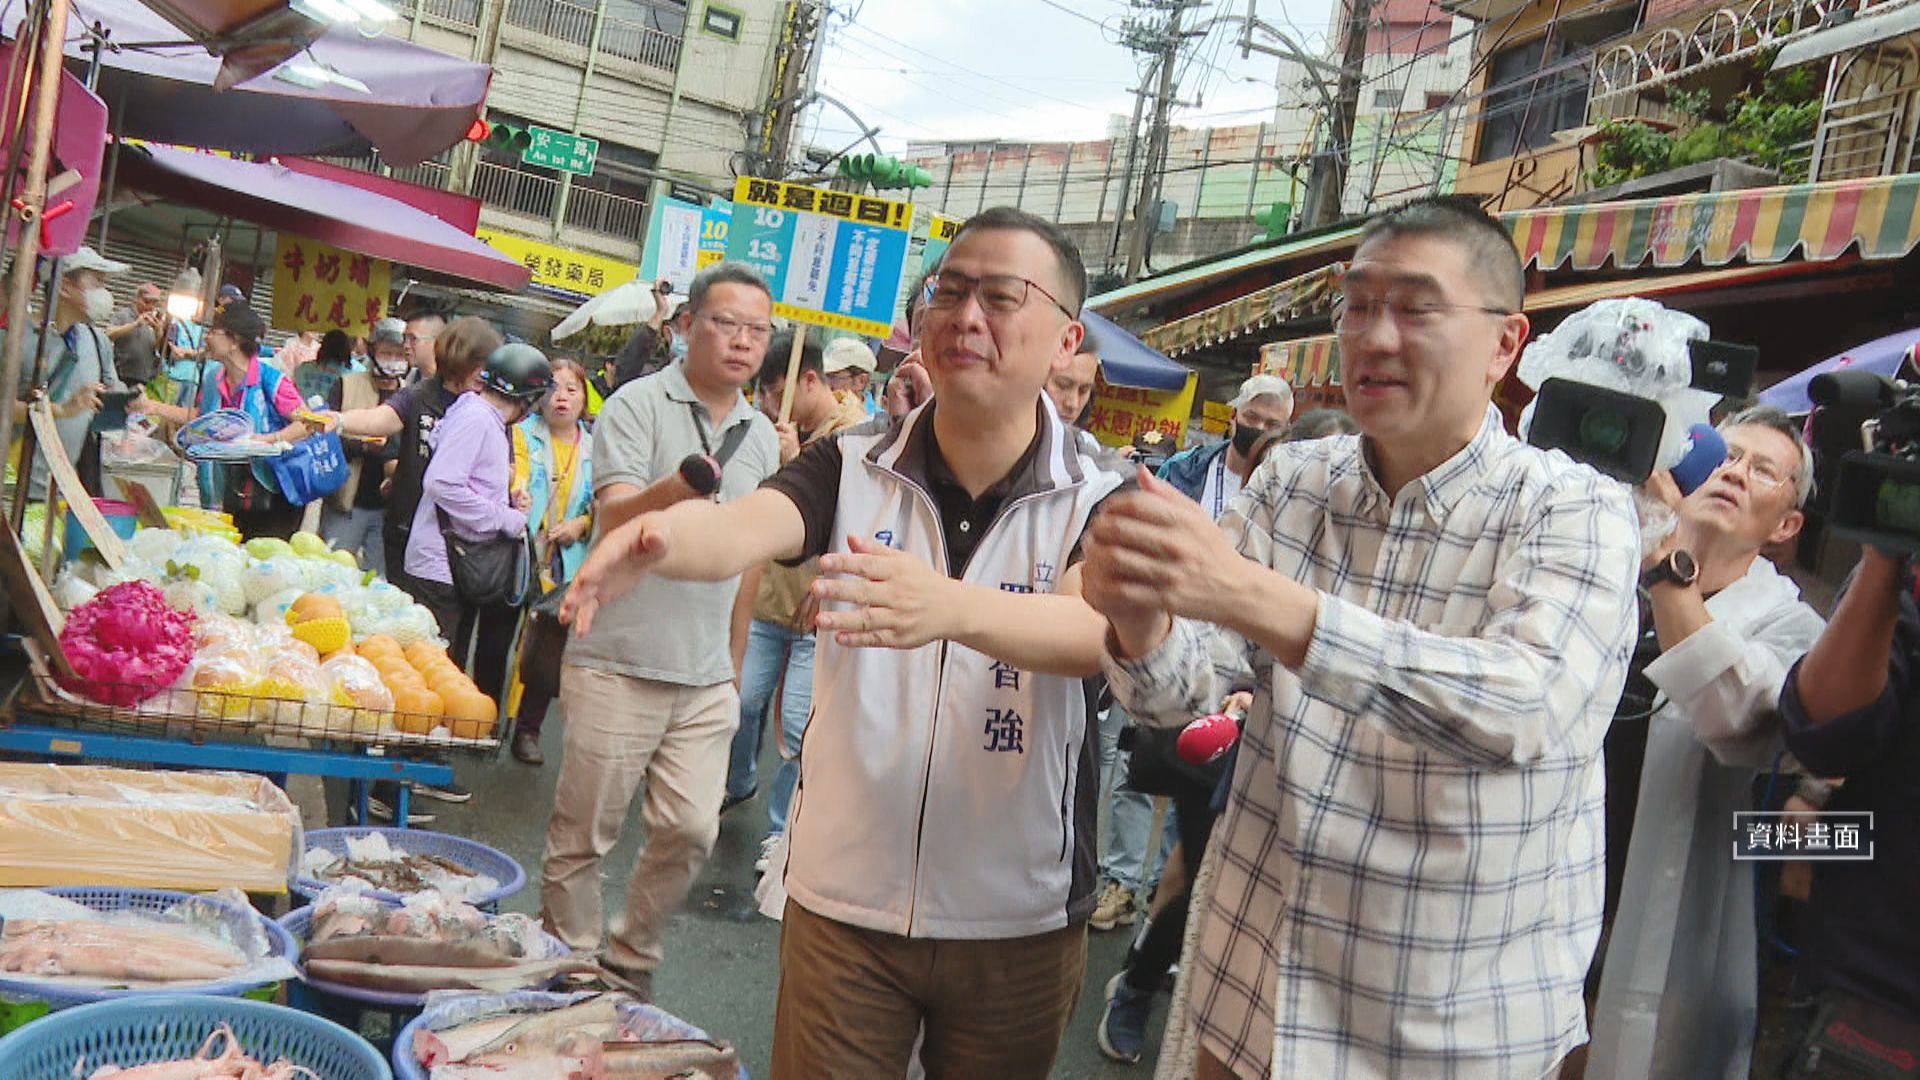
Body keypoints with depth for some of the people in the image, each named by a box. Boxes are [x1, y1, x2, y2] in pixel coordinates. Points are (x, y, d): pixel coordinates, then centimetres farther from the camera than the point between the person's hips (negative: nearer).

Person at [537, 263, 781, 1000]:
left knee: (691, 831, 4)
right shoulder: (640, 404, -6)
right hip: (619, 663, -5)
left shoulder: (761, 436, 12)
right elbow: (614, 519, -20)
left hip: (706, 678, 5)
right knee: (583, 834, 4)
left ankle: (632, 960, 26)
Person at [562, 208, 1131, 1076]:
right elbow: (744, 528, -21)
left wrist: (950, 607, -47)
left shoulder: (1102, 502, -8)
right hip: (842, 904, 0)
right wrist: (662, 539, -45)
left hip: (1019, 925, 0)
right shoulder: (850, 468, -3)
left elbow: (1095, 632, -27)